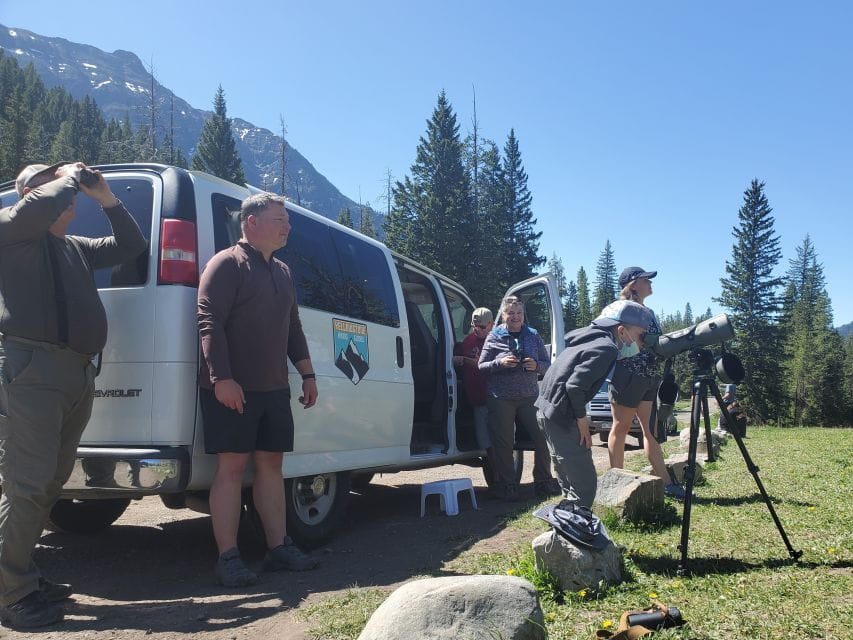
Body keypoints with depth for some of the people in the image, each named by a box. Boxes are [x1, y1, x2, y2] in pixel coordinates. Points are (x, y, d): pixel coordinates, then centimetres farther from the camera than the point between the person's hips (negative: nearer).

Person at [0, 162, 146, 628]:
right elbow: (38, 209, -17)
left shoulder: (75, 248, 26)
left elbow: (131, 245, 31)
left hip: (78, 374, 8)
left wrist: (106, 198, 20)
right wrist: (71, 177, 0)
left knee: (50, 482, 12)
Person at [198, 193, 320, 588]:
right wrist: (222, 378, -23)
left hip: (274, 388, 8)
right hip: (232, 388, -7)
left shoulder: (282, 272, 18)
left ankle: (278, 547, 18)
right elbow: (209, 322, -15)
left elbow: (293, 328, 23)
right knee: (232, 466, -5)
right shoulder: (226, 264, -7)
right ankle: (227, 557, 2)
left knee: (271, 463, 10)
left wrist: (307, 373, 17)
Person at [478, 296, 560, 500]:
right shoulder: (493, 337, 2)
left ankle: (543, 482, 15)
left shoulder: (533, 336, 9)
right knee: (503, 443, 0)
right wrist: (500, 363, -15)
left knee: (542, 437, -2)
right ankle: (506, 486, 13)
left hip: (530, 397, 2)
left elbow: (547, 363, 13)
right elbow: (481, 366, 3)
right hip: (501, 398, -2)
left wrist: (536, 366, -10)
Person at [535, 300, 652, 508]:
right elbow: (574, 385, -23)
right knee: (585, 483, -7)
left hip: (546, 410, 10)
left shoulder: (590, 337, 13)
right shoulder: (606, 349, -15)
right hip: (560, 416, -10)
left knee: (570, 479, 20)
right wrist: (582, 418, -13)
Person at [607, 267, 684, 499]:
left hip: (649, 377, 8)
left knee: (651, 430, 7)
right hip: (628, 375, -8)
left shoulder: (649, 312, 18)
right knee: (620, 428, 1)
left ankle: (665, 482, 7)